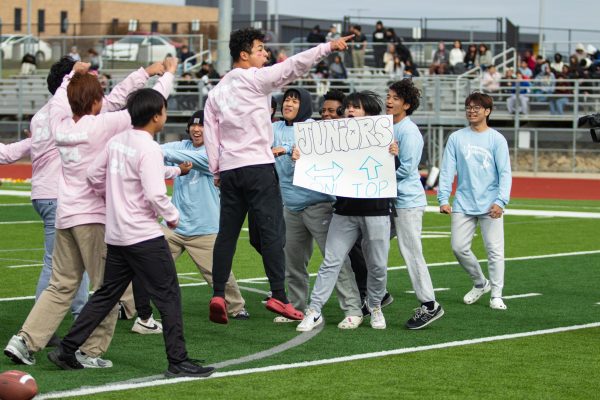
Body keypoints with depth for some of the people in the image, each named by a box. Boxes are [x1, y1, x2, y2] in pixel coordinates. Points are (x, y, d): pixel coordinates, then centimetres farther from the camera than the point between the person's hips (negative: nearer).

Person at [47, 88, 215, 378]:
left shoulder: (117, 141, 8)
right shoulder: (149, 148, -16)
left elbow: (94, 176, 14)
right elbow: (155, 195, -22)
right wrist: (173, 216, -5)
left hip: (116, 235, 8)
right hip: (144, 235, -8)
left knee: (107, 294, 17)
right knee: (169, 296, -1)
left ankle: (66, 350, 17)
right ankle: (178, 361, -2)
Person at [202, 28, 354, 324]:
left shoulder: (217, 90, 14)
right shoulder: (254, 79, -5)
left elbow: (210, 131, 12)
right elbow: (293, 66, -14)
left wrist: (216, 170, 16)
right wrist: (328, 47, -15)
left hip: (229, 170, 7)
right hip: (258, 166, -7)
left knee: (227, 233, 8)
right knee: (271, 231, -7)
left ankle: (218, 295, 3)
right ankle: (279, 296, -12)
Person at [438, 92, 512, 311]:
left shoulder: (496, 139, 1)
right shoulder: (456, 138, 7)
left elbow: (505, 173, -3)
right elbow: (447, 170, 4)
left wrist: (501, 201, -15)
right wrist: (443, 198, -6)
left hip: (490, 205, -2)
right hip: (463, 204, 2)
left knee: (495, 250, -4)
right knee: (459, 247, 0)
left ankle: (496, 294, 6)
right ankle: (480, 283, 22)